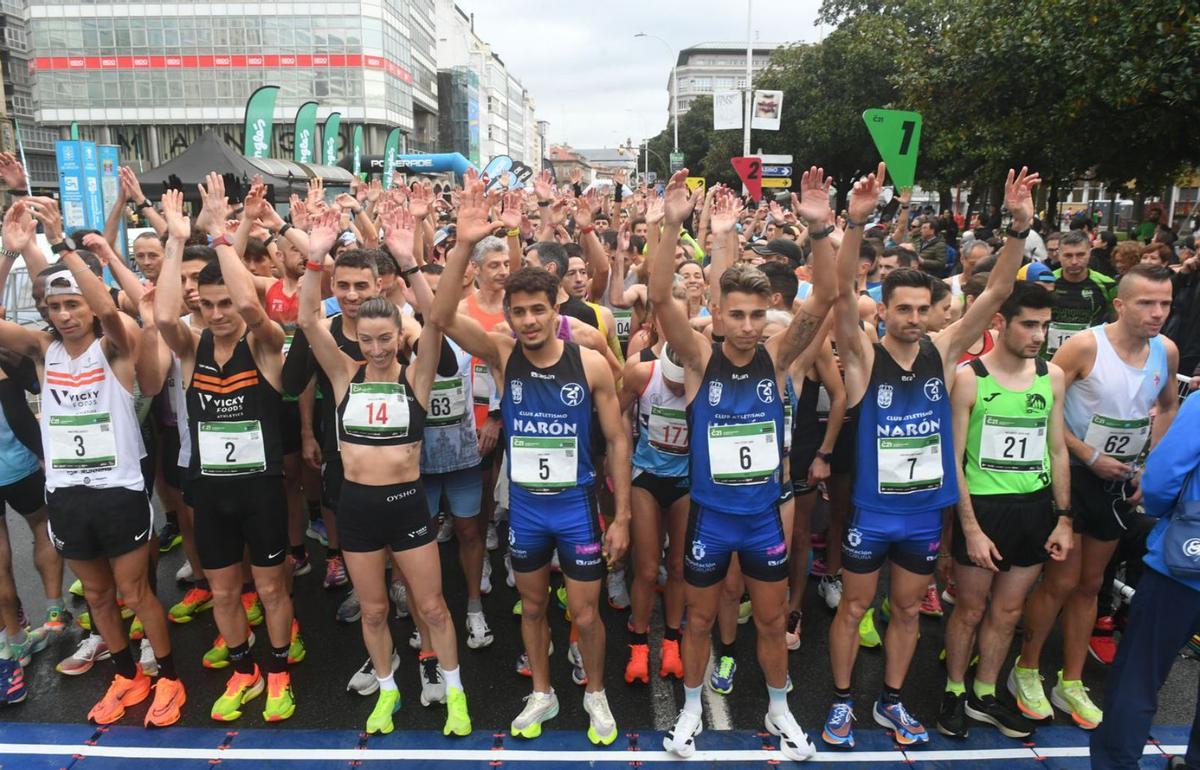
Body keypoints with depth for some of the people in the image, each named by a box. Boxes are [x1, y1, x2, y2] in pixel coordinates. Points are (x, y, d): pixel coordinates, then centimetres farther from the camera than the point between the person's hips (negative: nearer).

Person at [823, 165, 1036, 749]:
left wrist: (1019, 226, -20)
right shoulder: (864, 358, -12)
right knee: (853, 607, 12)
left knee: (907, 609, 18)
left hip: (927, 512, 4)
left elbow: (997, 293, -8)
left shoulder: (942, 352, -3)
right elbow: (842, 294, -26)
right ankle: (841, 702, 30)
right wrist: (857, 223, -38)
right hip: (871, 510, -3)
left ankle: (891, 702, 37)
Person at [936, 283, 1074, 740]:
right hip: (983, 508, -4)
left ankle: (985, 695, 32)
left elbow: (1057, 451, 10)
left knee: (1008, 612, 15)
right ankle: (954, 693, 29)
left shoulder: (1052, 376, 4)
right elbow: (953, 459, -10)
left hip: (1034, 509, 4)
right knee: (970, 610, 9)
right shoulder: (969, 378, -11)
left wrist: (1063, 518, 6)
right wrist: (971, 528, -13)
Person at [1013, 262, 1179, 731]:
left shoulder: (1167, 351, -1)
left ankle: (1070, 684, 28)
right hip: (1074, 474, -6)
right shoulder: (1085, 345, -18)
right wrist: (1090, 456, -17)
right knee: (1062, 580, -1)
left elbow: (1168, 407, 15)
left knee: (1090, 583, 14)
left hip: (1121, 481, 6)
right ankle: (1026, 671, 20)